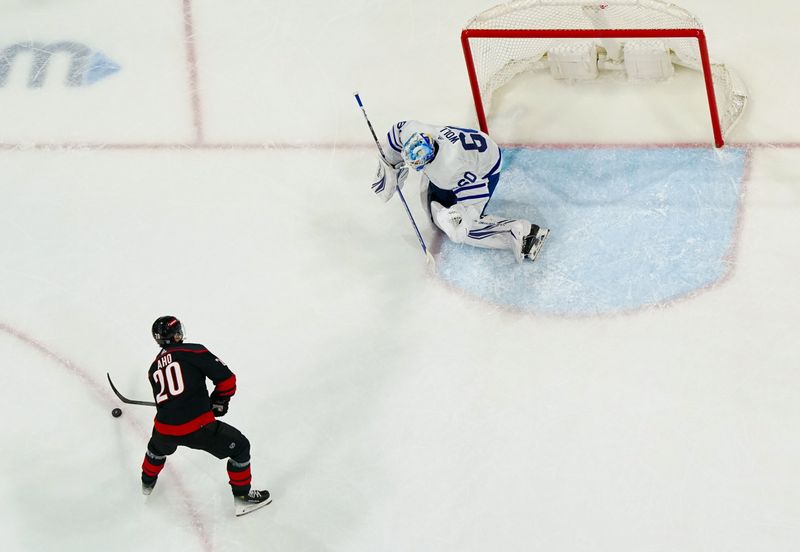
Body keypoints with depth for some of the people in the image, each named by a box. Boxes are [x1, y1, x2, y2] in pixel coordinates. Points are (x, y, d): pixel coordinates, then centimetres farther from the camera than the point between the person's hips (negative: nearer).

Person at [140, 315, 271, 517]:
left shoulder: (154, 369, 16)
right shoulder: (193, 351, -1)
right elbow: (226, 378, -4)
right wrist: (219, 401, 16)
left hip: (165, 430, 6)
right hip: (198, 427, -6)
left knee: (158, 445, 41)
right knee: (240, 446, 15)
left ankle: (148, 481, 62)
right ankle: (242, 497, 20)